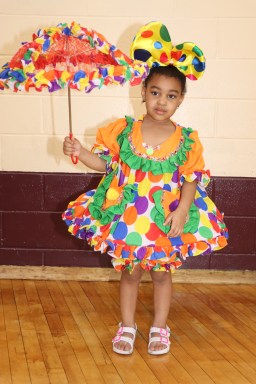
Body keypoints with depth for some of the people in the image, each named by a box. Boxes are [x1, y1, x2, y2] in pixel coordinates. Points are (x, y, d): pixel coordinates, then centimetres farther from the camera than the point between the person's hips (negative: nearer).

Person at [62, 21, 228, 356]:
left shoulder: (186, 140, -8)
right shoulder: (124, 131, -6)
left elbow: (193, 179, -6)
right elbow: (105, 163, 3)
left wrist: (182, 210, -19)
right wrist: (80, 152, -12)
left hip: (168, 219, 0)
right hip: (128, 218, 1)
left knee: (162, 273, 14)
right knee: (130, 272, 14)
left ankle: (160, 328, 33)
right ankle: (127, 326, 31)